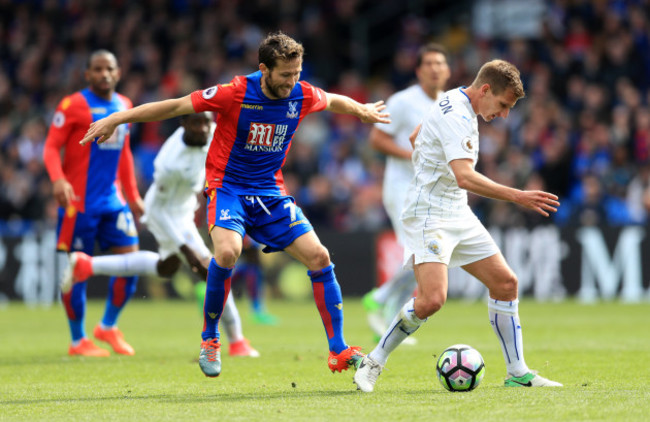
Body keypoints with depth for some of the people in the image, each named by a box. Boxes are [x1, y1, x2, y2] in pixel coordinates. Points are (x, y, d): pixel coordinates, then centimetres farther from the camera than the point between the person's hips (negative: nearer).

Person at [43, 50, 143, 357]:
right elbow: (51, 147, -11)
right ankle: (78, 340, 11)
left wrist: (133, 195, 21)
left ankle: (108, 326, 17)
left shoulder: (124, 106, 12)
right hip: (79, 201, -6)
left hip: (113, 199, 6)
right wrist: (58, 179, -28)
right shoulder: (73, 106, -8)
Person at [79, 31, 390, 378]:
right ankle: (209, 339, -11)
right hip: (227, 187, -4)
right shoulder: (236, 94, -19)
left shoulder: (303, 96, -6)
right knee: (228, 250, -32)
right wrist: (116, 119, -12)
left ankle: (338, 351, 2)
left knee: (319, 257, -9)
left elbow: (335, 101, 20)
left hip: (271, 192, 5)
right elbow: (175, 106, -13)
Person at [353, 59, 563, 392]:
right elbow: (465, 177, -33)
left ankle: (518, 373, 13)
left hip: (458, 215, 11)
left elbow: (415, 137, 29)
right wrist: (517, 197, -35)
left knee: (505, 283, 6)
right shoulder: (456, 116, -20)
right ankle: (372, 364, -8)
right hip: (429, 215, -11)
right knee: (432, 299, -24)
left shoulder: (459, 107, 12)